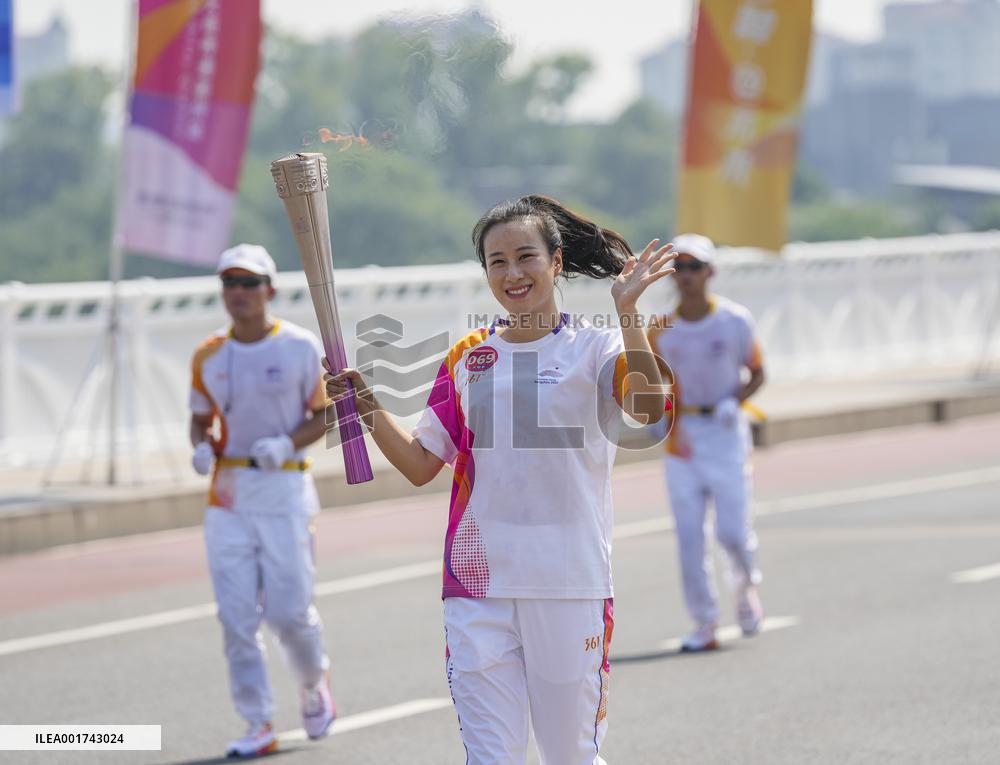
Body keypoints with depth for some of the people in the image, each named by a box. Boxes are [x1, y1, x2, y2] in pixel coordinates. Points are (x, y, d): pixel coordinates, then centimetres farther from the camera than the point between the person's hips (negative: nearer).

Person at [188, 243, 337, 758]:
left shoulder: (300, 347, -3)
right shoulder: (209, 357, 5)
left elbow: (324, 415, 2)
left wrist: (288, 444, -15)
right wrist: (202, 448, -5)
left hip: (284, 487, -3)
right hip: (228, 489, 3)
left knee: (288, 609, -5)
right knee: (236, 615, -4)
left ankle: (314, 682, 27)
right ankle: (258, 726, 3)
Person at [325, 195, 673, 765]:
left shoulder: (593, 348, -2)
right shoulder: (466, 359, 10)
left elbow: (650, 408, -23)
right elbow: (421, 466, 11)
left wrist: (627, 311, -29)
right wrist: (370, 411, -4)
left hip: (570, 585, -3)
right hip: (480, 583, 3)